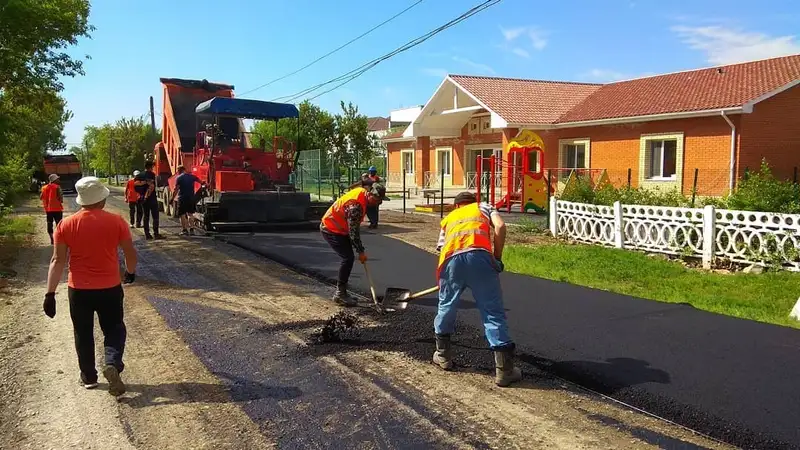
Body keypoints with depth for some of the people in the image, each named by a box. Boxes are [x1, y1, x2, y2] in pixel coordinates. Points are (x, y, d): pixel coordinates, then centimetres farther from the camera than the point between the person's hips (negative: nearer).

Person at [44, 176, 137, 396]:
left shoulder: (66, 225, -7)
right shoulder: (116, 221, -10)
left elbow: (58, 260, -8)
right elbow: (130, 253, -3)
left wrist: (50, 293, -5)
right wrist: (131, 272, 17)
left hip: (79, 290, 1)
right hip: (110, 288, -1)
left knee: (83, 334, 18)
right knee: (114, 329, 15)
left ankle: (88, 376, 27)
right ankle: (113, 364, -8)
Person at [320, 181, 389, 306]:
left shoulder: (362, 192, -2)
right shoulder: (356, 205, -31)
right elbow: (353, 231, -25)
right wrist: (361, 251, -17)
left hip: (339, 228, 10)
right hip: (331, 230, -10)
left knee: (348, 258, 10)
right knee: (348, 258, -15)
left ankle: (340, 292, 17)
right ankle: (340, 294, -8)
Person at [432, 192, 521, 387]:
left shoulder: (447, 218, 37)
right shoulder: (483, 207, 31)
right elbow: (500, 226, 10)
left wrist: (442, 282, 44)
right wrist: (497, 258, 16)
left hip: (451, 260, 2)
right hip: (479, 256, -2)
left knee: (447, 306, 23)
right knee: (493, 311, 3)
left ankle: (443, 355, 38)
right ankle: (504, 369, 1)